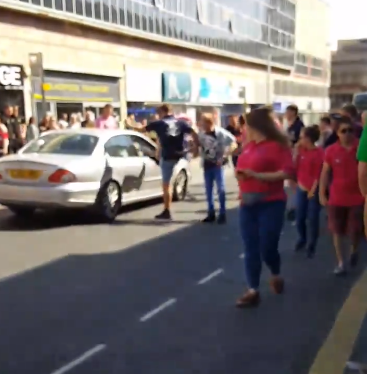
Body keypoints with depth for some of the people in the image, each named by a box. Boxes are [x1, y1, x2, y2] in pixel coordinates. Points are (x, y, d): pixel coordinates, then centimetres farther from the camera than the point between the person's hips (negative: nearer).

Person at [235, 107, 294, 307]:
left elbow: (288, 172, -20)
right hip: (248, 205, 6)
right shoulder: (249, 146, 11)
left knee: (267, 249, -1)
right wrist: (240, 173, 4)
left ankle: (276, 275, 31)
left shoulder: (277, 145, -10)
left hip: (271, 205, -6)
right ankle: (253, 291, 9)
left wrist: (257, 175, -23)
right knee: (250, 249, 3)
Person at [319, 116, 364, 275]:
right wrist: (322, 194, 0)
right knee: (337, 231, 8)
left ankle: (354, 250, 39)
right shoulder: (331, 150, -5)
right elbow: (325, 173, 2)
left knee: (355, 231, 6)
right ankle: (341, 262, 22)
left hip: (357, 198, -1)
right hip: (336, 198, 1)